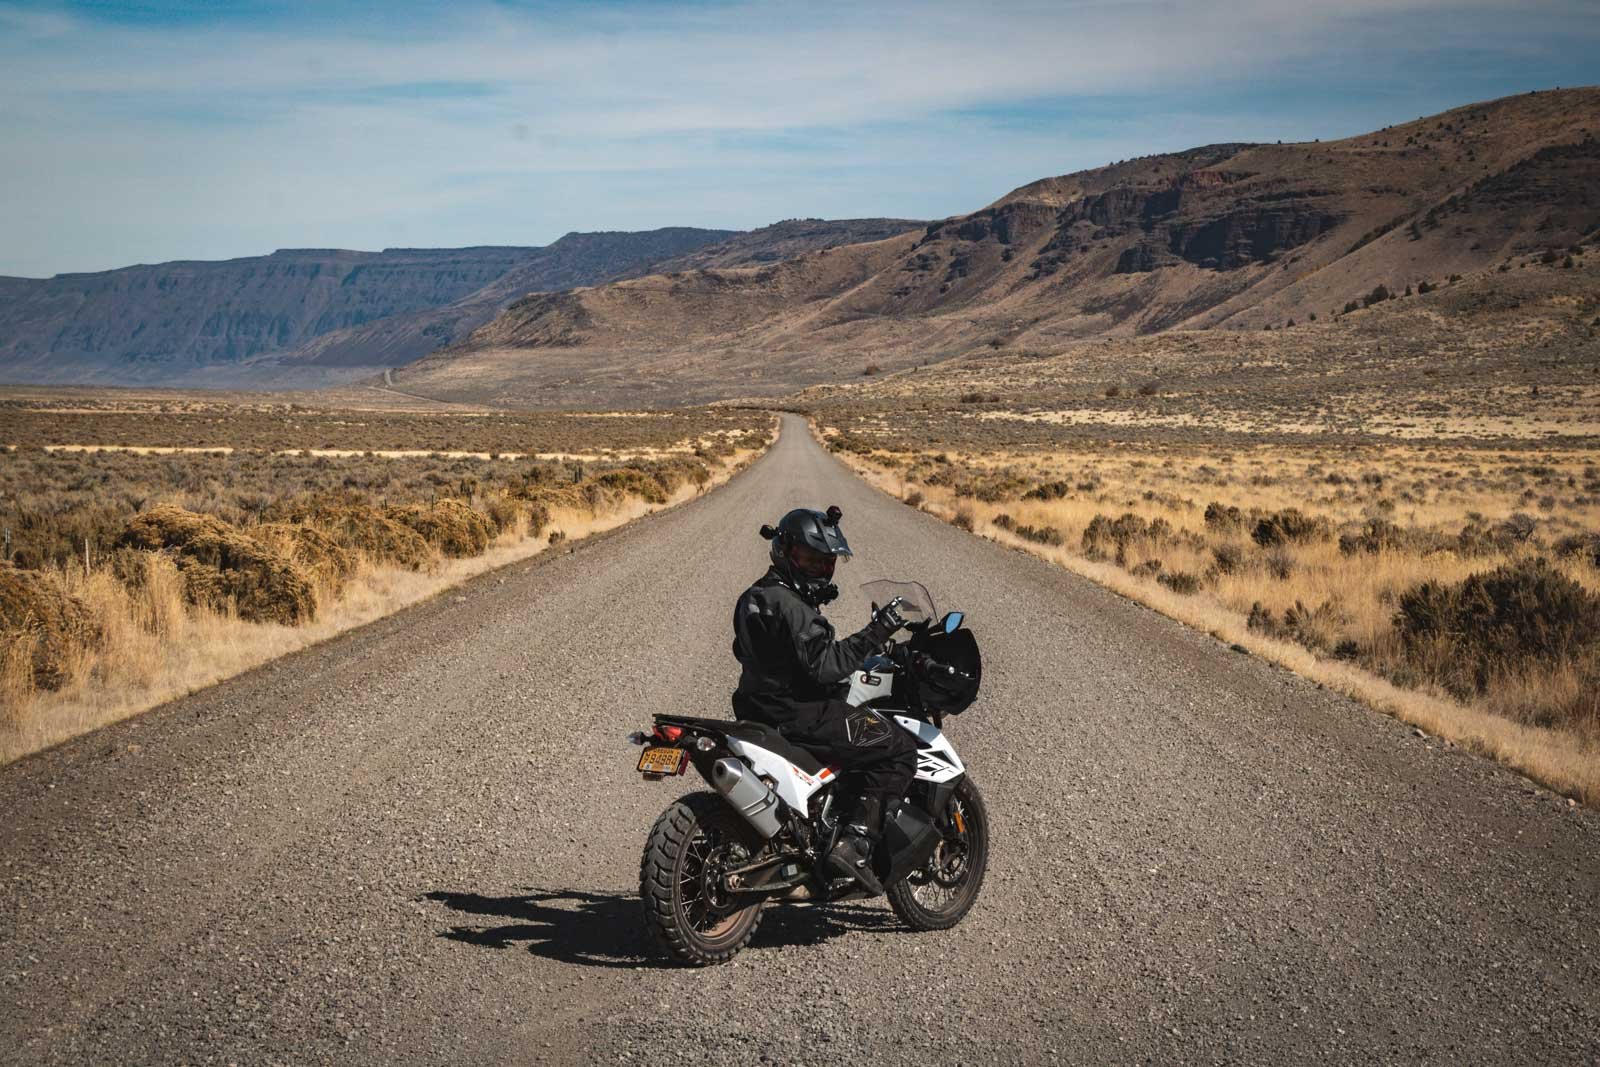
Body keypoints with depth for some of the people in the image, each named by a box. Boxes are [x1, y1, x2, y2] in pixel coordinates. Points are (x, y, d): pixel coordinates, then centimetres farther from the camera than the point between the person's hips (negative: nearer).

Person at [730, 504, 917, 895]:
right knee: (899, 749, -7)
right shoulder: (789, 606, -19)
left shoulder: (754, 598, 12)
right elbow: (825, 665, -26)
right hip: (799, 715, -10)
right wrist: (874, 633, -25)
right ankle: (855, 842, -15)